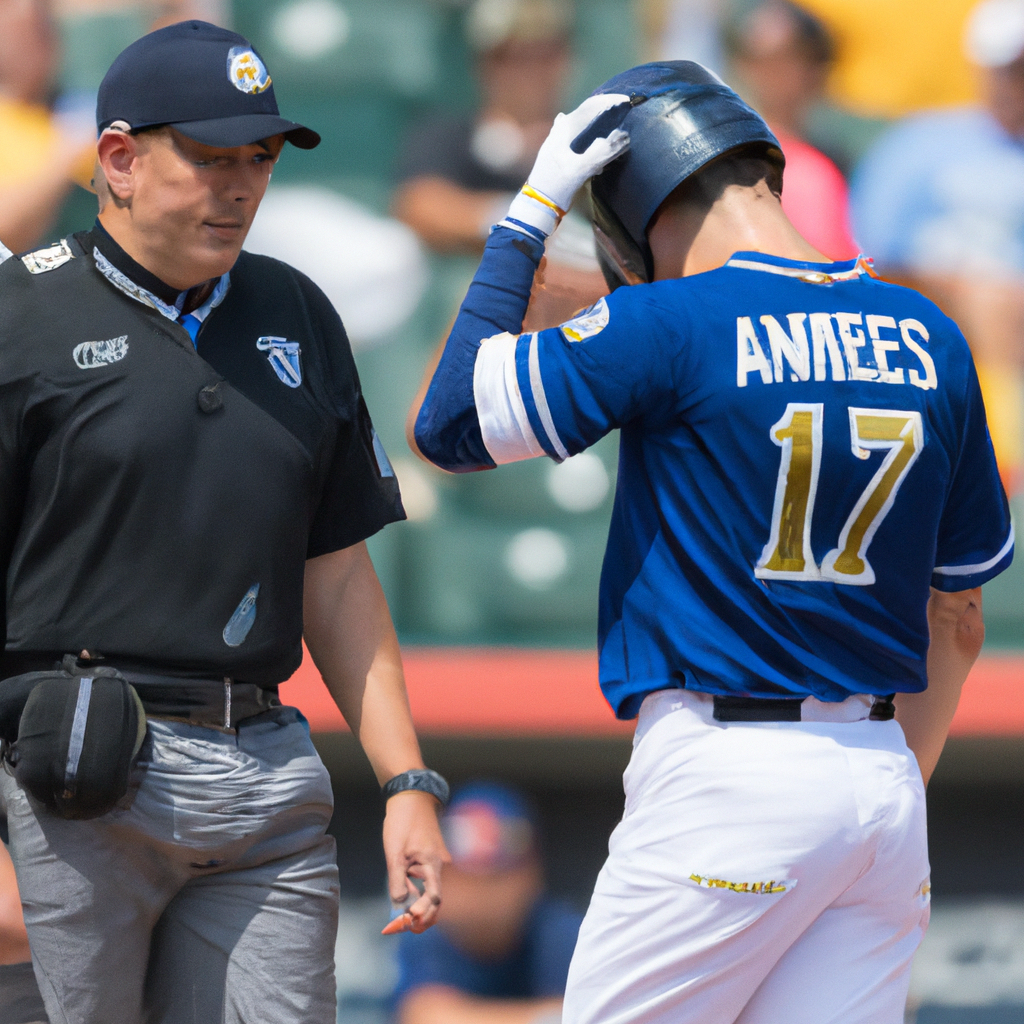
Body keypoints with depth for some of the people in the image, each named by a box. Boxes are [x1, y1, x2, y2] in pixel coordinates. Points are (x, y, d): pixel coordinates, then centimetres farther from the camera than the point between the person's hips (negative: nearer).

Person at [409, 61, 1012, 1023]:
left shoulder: (668, 323, -10)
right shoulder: (930, 341, 9)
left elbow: (451, 422, -5)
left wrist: (529, 213, 0)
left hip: (726, 773, -6)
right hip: (882, 779, 6)